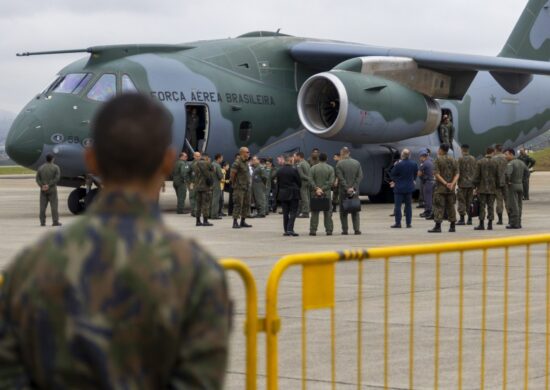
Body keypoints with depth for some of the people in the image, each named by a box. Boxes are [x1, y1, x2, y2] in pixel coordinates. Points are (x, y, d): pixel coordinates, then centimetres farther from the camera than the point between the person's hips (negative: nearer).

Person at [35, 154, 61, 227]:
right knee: (54, 205, -1)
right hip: (52, 189, -3)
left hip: (43, 190, 3)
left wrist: (42, 186, -9)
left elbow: (37, 178, -1)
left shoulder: (41, 168, 7)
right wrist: (49, 185, -13)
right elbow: (57, 178, -12)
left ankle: (42, 222, 2)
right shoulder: (55, 167, -2)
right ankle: (55, 221, -4)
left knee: (43, 206, 4)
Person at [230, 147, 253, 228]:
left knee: (246, 204, 9)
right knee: (238, 204, -8)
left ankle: (243, 221, 16)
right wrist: (234, 184, -4)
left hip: (246, 187, 9)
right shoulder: (237, 162, -14)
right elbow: (232, 174, -14)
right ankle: (235, 222, -6)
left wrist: (248, 184, 15)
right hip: (239, 188, -9)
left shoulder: (246, 162, 14)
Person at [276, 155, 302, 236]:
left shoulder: (279, 171, 2)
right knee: (293, 212, -1)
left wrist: (278, 193, 14)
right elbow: (299, 182, -5)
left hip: (283, 194, 4)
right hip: (293, 194, -4)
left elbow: (278, 183, 7)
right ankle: (290, 229, -12)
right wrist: (298, 189, 15)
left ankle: (286, 230, 10)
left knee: (285, 213, 10)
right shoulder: (294, 170, -12)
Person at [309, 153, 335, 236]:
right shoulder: (330, 168, 1)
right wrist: (323, 189, -9)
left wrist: (316, 189, -10)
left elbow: (311, 180, -7)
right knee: (328, 213, 5)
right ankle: (329, 230, 4)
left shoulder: (313, 168, 1)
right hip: (326, 194, 0)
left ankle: (313, 230, 1)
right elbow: (331, 182, -8)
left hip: (315, 194, 0)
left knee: (314, 213, 4)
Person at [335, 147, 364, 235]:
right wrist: (353, 187, -5)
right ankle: (357, 229, 4)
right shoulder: (357, 163, 3)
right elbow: (360, 176, -1)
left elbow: (341, 178, -13)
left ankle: (345, 230, 2)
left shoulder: (339, 164, -8)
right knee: (355, 211, 10)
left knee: (343, 211, 5)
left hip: (343, 191, -3)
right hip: (355, 191, 3)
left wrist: (347, 188, -11)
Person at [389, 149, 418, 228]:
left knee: (398, 206, 2)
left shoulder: (399, 165, -17)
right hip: (409, 187, 4)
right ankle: (409, 223, 12)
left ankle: (398, 223, 1)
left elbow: (392, 175, -7)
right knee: (408, 205, 11)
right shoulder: (414, 164, -3)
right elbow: (415, 174, 10)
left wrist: (395, 181, 12)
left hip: (399, 188, -4)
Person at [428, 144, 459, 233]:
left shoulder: (438, 160, -6)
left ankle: (438, 226, -11)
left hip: (440, 188, -5)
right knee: (451, 206, 11)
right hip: (451, 189, 5)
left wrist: (445, 183, -15)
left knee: (438, 207, -5)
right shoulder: (453, 160, 10)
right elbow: (457, 174, 2)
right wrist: (452, 184, -9)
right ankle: (452, 226, 11)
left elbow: (436, 174, -15)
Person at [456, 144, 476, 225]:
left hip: (463, 183, -5)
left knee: (462, 201, -1)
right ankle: (469, 219, 11)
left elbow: (458, 172, -12)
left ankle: (462, 219, -5)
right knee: (469, 201, 11)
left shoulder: (461, 159, -10)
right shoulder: (473, 159, 6)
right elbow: (475, 171, 10)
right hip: (471, 183, 5)